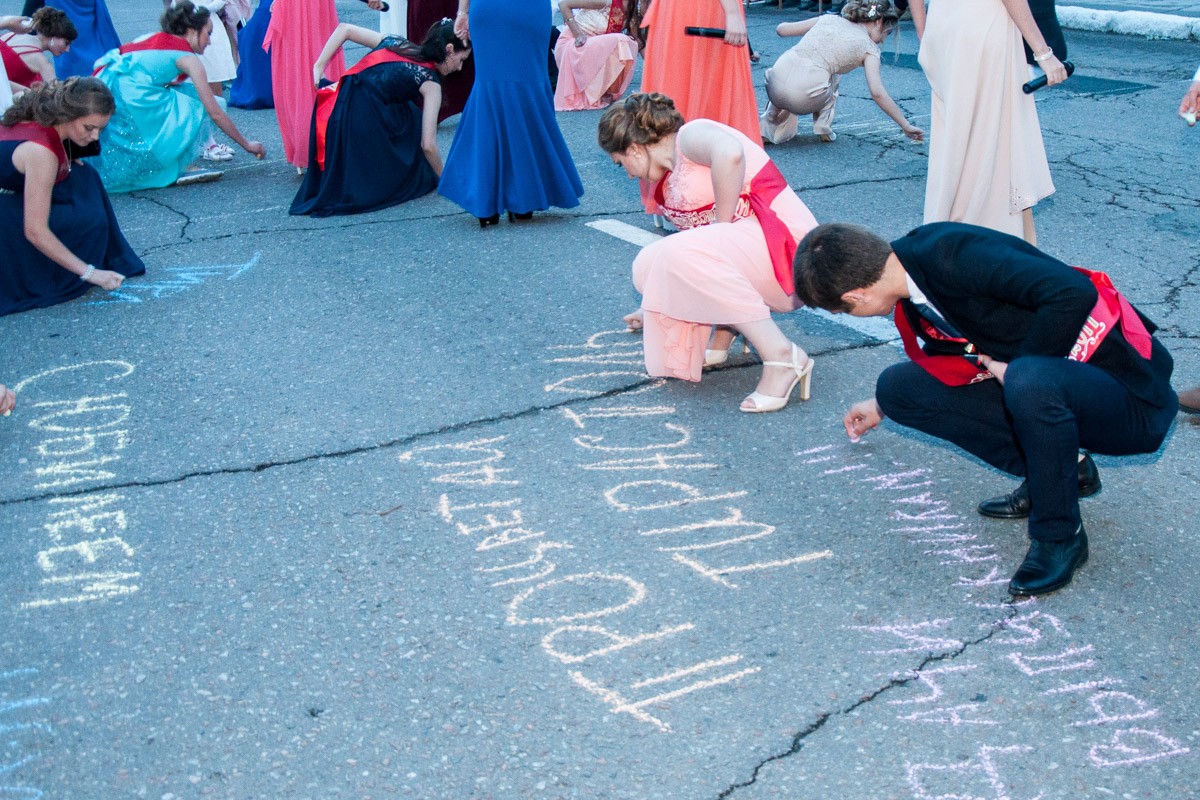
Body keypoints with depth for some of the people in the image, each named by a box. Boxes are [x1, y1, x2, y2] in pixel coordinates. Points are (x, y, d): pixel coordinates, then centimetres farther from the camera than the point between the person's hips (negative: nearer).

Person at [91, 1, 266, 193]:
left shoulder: (153, 38, 24)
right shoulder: (188, 59, 4)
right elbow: (215, 114, 4)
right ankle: (169, 169, 2)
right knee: (195, 109, 4)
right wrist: (247, 145, 13)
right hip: (130, 97, -8)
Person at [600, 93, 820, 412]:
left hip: (786, 247, -9)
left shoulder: (691, 135, -7)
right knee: (648, 265, 0)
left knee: (682, 253, -31)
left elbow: (730, 154, -31)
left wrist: (721, 225, -21)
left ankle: (783, 356, -27)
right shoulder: (669, 181, 20)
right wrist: (655, 308, 44)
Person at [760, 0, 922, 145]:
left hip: (774, 86, 3)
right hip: (804, 99, -3)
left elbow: (781, 29, 23)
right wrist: (906, 126, 3)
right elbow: (877, 93, -3)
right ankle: (823, 126, 19)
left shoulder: (828, 19, 21)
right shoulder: (869, 47, 9)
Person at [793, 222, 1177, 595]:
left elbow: (1074, 292, -34)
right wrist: (884, 406, 37)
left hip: (1131, 396, -8)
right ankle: (1050, 471, 6)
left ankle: (1060, 537, -15)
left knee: (1029, 381, -41)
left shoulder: (954, 255, -25)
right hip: (1043, 382, 8)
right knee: (897, 385, 0)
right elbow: (945, 356, 23)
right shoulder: (914, 281, 2)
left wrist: (1019, 364, -20)